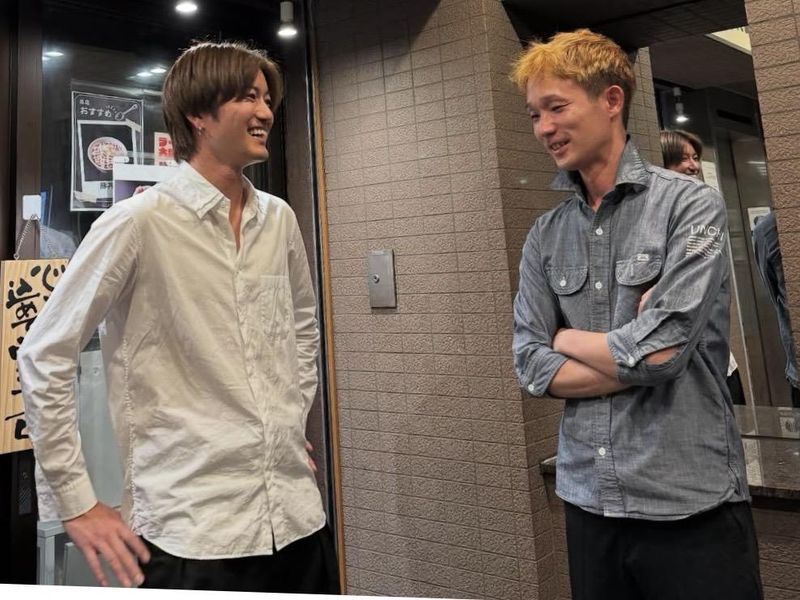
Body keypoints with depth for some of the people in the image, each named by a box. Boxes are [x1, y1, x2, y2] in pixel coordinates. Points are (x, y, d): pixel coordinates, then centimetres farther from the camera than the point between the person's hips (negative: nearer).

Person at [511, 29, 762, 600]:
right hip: (588, 498, 4)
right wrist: (631, 355, -13)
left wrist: (567, 339, -3)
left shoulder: (691, 205, -9)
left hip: (691, 503, -4)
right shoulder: (545, 236, 4)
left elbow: (660, 349, -19)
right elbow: (532, 367, -2)